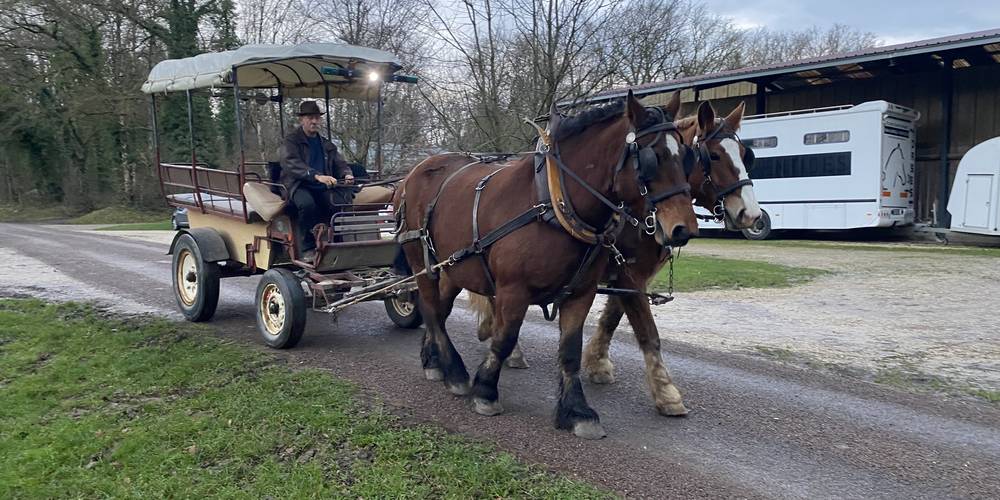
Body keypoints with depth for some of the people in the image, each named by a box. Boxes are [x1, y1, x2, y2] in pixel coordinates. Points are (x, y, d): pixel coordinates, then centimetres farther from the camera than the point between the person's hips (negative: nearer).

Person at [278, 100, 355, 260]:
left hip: (323, 188, 4)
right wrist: (317, 176, -32)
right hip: (298, 186, -4)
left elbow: (340, 163, 21)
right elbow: (292, 165, -15)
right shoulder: (290, 142, 4)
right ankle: (308, 250, -24)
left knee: (343, 203, -26)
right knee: (307, 204, -38)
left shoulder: (326, 145, 24)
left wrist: (346, 174, -7)